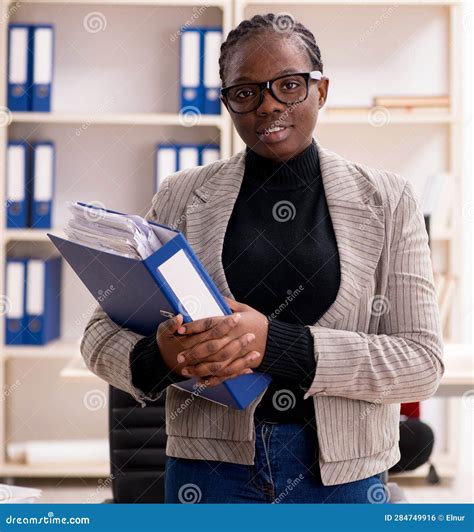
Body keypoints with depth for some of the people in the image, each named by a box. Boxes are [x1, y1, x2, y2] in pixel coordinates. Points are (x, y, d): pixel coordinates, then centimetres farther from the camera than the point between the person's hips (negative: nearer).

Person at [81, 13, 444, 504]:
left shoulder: (387, 200, -1)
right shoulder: (182, 197, 1)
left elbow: (423, 361, -8)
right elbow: (101, 335, 2)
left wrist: (275, 342, -22)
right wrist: (159, 356, -22)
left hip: (343, 474, 0)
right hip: (211, 467, 0)